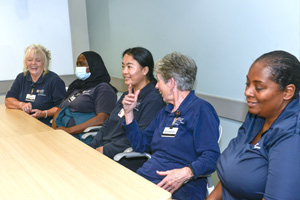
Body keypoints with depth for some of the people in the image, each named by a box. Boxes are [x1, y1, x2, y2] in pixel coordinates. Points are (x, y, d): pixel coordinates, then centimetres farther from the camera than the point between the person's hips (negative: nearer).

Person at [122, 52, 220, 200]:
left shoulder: (201, 110, -5)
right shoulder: (165, 112, 22)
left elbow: (211, 156, -15)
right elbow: (140, 145, 26)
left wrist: (187, 172, -32)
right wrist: (129, 112, 19)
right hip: (144, 179, 8)